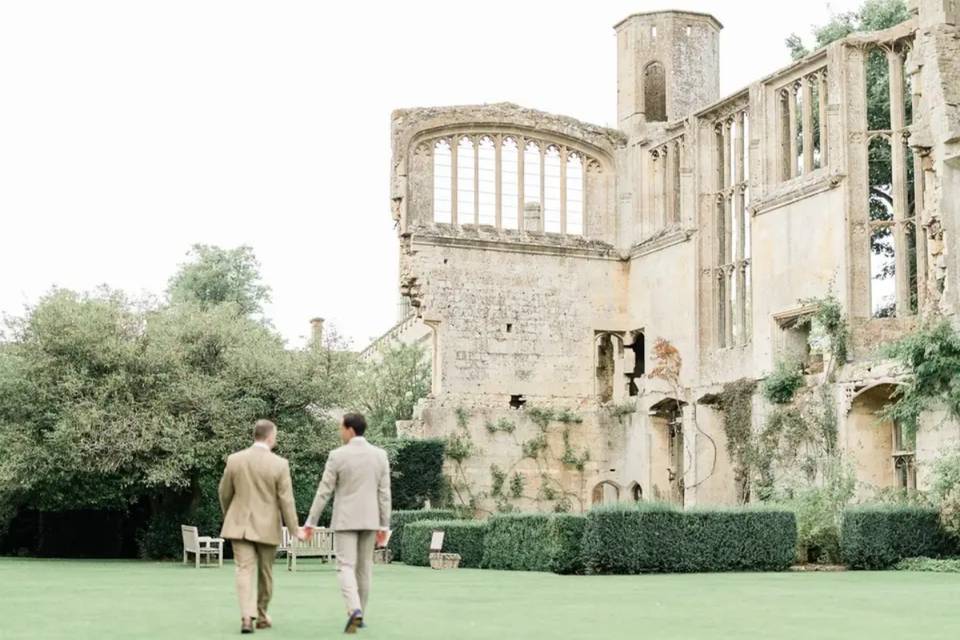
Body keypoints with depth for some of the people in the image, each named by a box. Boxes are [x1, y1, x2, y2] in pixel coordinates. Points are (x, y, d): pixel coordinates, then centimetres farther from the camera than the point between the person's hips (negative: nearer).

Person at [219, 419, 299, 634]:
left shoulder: (234, 459, -2)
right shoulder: (280, 464, -10)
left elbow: (224, 493, 7)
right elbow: (286, 500, -11)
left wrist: (228, 516, 25)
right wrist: (294, 529, -4)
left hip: (240, 525, 1)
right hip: (267, 527, -1)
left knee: (244, 570, -3)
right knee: (265, 573, 14)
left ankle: (247, 616, -20)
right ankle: (261, 616, 24)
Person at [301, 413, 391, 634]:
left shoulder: (337, 455, -10)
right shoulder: (380, 455, 0)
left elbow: (323, 492, -8)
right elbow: (384, 493, 1)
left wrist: (310, 523, -1)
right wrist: (384, 526, 7)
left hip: (345, 520, -3)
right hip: (369, 520, 4)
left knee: (346, 567, -5)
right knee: (364, 568, 12)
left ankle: (354, 610, -24)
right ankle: (358, 614, 17)